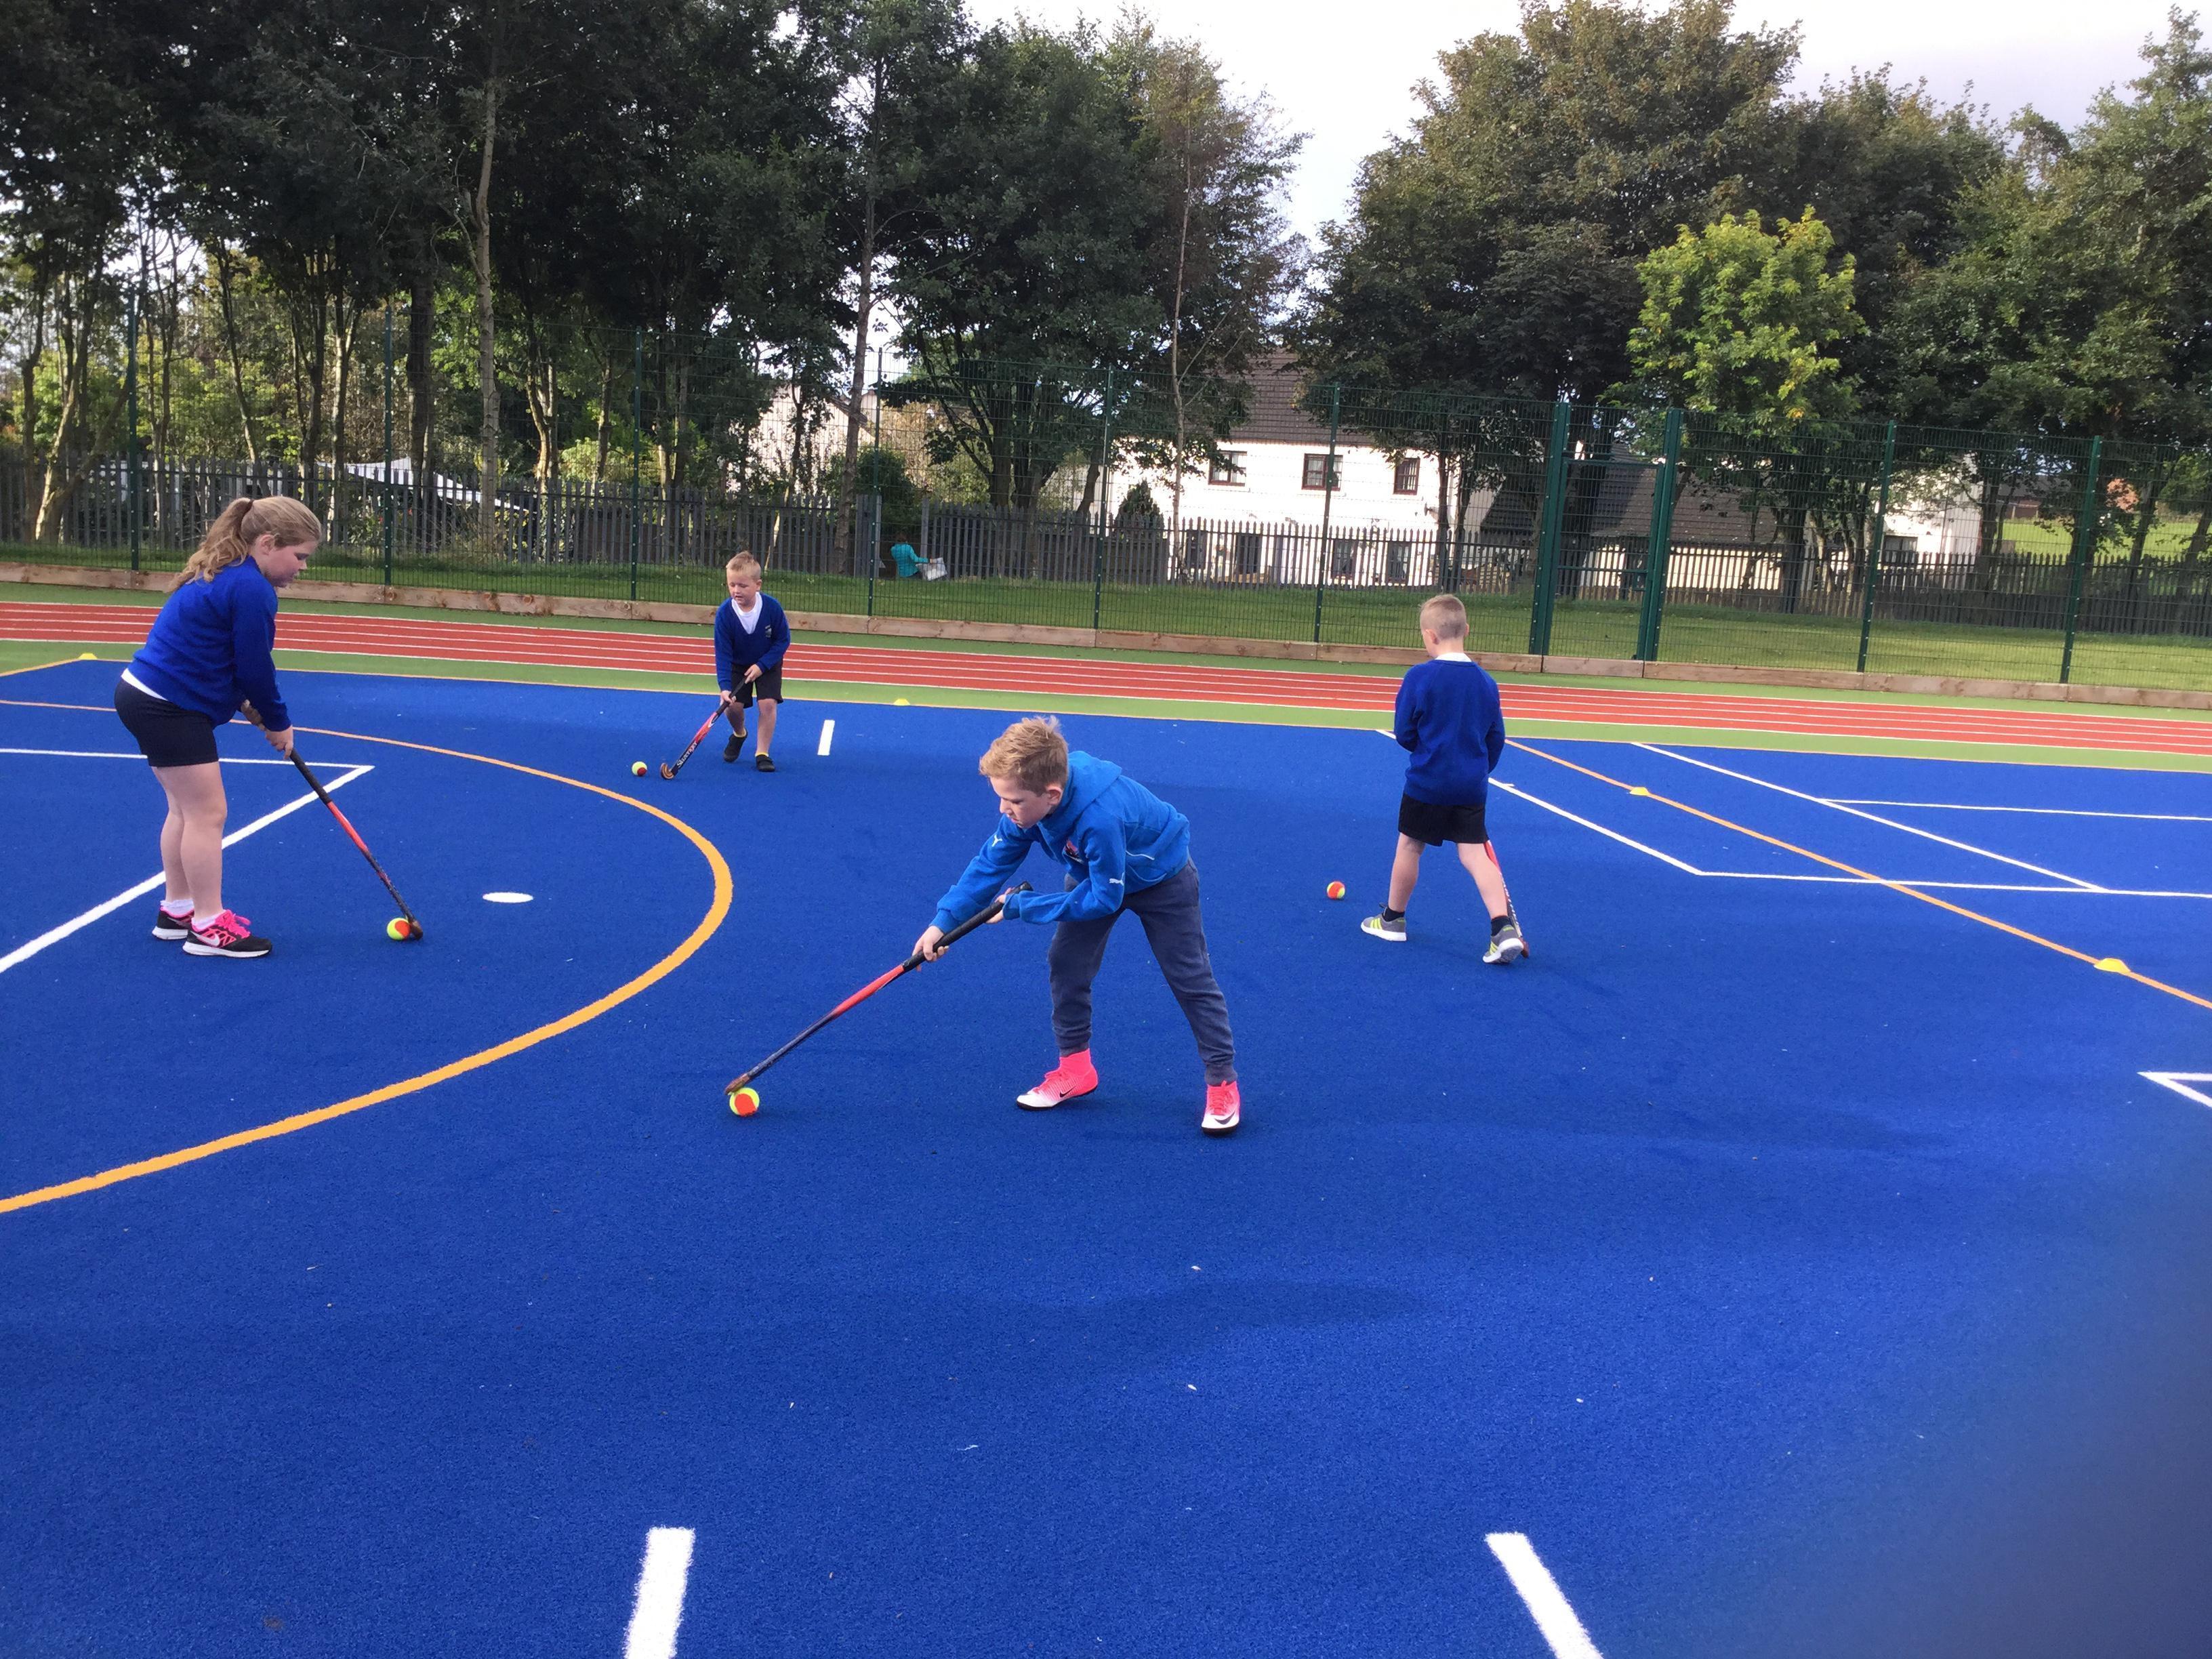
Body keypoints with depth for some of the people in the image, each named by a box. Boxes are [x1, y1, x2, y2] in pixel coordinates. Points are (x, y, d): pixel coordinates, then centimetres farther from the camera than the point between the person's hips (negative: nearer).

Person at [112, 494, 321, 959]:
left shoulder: (222, 574, 13)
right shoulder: (251, 589, -20)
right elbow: (256, 667, -16)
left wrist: (245, 704, 8)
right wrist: (278, 723, 0)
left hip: (147, 695, 11)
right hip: (167, 708, -11)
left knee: (187, 808, 18)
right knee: (207, 813, -4)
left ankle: (177, 910, 28)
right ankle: (208, 927, 4)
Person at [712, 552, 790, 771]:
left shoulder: (772, 608, -27)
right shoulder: (724, 613, -26)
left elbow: (783, 640, -14)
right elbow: (722, 653, -23)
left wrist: (762, 665, -23)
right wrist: (725, 687, -32)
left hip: (767, 664, -1)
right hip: (737, 665, 1)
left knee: (768, 703, -17)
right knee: (733, 705, -11)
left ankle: (762, 753, -5)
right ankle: (738, 734, 24)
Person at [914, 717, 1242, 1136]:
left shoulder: (1099, 818, -45)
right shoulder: (1029, 798, -25)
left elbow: (1104, 898, -33)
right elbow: (992, 862, -13)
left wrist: (1021, 906, -27)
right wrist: (945, 920, -19)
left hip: (1161, 877, -6)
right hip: (1096, 876, 6)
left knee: (1191, 979, -2)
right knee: (1065, 964, 3)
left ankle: (1222, 1083, 9)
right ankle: (1075, 1067, 18)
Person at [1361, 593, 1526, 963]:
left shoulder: (1419, 676, -13)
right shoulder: (1486, 681, 2)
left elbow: (1405, 734, -8)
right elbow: (1496, 738, 9)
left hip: (1427, 782, -4)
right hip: (1472, 786, 4)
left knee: (1410, 845, 12)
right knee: (1475, 852, 5)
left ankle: (1393, 920, 27)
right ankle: (1504, 929, -8)